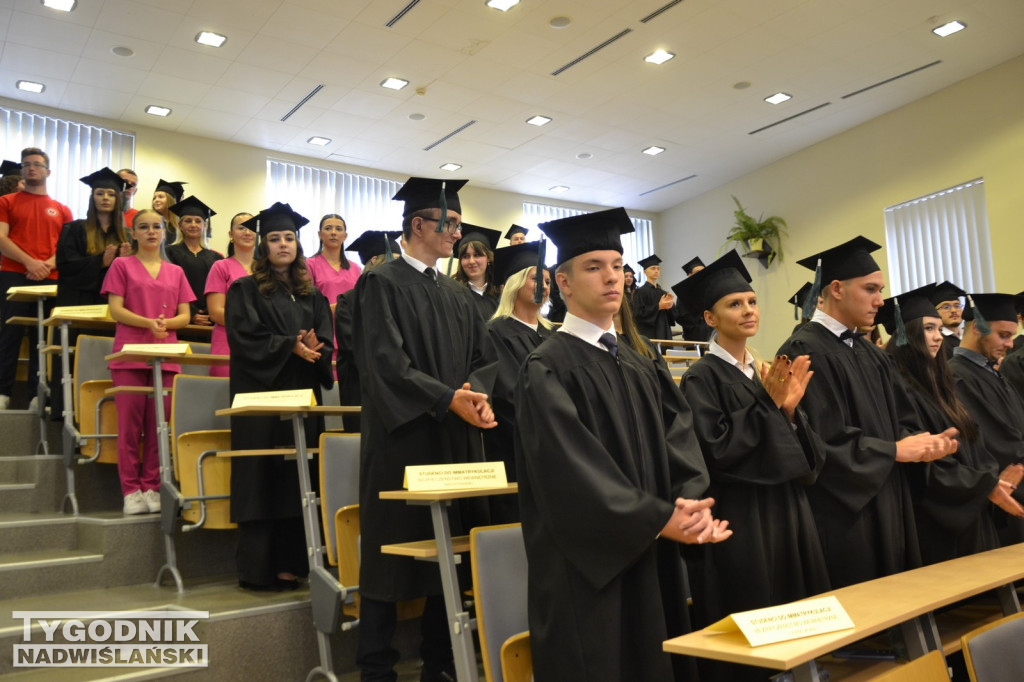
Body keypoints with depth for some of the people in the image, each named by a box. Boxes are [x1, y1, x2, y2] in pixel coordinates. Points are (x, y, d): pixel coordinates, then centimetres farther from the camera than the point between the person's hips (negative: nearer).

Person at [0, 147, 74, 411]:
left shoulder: (62, 210, 15)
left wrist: (48, 265, -9)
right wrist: (30, 262, -15)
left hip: (49, 280, 2)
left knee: (42, 339, 0)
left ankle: (37, 395, 2)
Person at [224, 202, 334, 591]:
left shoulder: (311, 295, 16)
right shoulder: (245, 290, 4)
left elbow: (327, 344, 9)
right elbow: (245, 339, -8)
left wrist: (313, 349, -13)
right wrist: (291, 345, -16)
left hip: (303, 396, 4)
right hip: (262, 395, -4)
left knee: (298, 480, 2)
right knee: (262, 481, -4)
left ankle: (289, 564, 9)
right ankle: (256, 569, 3)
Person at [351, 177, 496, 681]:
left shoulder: (459, 294, 16)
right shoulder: (381, 283, -5)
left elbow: (483, 359, 11)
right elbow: (386, 362, -16)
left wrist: (476, 393, -11)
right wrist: (449, 399, -22)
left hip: (456, 441, 6)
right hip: (403, 439, -6)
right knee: (392, 554, 1)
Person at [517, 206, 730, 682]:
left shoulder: (642, 368, 13)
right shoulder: (547, 370, -10)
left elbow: (679, 442, 3)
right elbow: (572, 468, -19)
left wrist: (690, 505, -16)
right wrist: (659, 520, -19)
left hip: (652, 562, 7)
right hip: (588, 570, -6)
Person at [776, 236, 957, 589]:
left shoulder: (871, 355, 13)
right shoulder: (804, 352, -15)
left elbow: (900, 421, 13)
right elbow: (821, 440, -21)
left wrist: (921, 443, -9)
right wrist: (894, 451, -13)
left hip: (884, 506, 9)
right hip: (841, 514, -8)